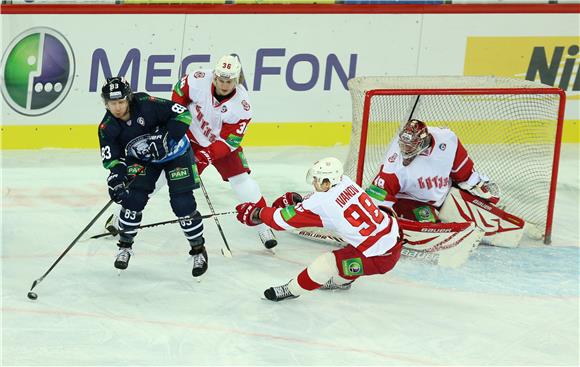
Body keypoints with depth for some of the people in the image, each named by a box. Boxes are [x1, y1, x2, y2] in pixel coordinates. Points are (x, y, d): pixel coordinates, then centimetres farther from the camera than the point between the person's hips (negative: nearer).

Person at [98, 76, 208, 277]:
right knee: (133, 198, -10)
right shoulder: (107, 127, -17)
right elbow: (111, 157, -11)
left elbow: (183, 114, -27)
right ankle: (125, 246, 13)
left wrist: (165, 138, -34)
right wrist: (116, 176, -30)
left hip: (175, 153, -4)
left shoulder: (146, 104, -31)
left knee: (183, 203, -10)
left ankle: (198, 249, 9)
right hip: (142, 159, 4)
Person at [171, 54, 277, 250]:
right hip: (189, 134, 1)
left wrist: (206, 156, -31)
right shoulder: (199, 80, -25)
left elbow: (229, 140, -22)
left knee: (241, 180, -12)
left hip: (220, 142, -1)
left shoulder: (241, 105, -26)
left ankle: (264, 224, 4)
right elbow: (180, 89, -2)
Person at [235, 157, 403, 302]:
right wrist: (297, 199, 12)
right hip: (394, 234, 8)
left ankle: (291, 290, 21)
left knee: (324, 264, -2)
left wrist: (256, 214, 4)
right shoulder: (345, 181, 1)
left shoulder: (323, 204, -18)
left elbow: (283, 220, -10)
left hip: (379, 257, -8)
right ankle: (341, 280, 47)